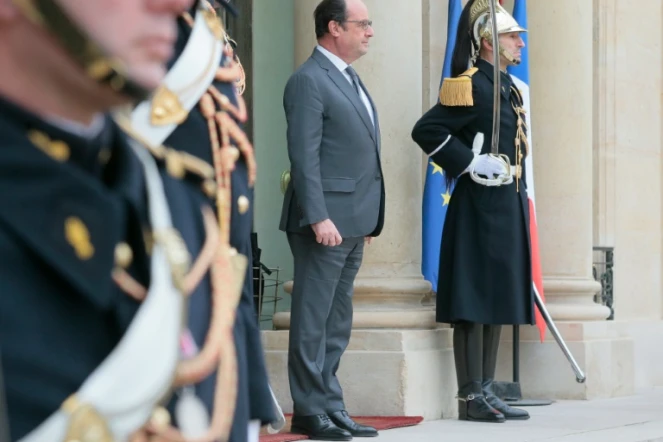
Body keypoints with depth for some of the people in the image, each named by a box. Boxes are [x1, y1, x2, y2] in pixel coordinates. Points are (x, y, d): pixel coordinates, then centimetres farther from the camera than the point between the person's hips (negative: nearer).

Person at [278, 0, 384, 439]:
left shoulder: (351, 79, 18)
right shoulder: (309, 80, -10)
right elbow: (304, 155, -16)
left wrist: (369, 217, 17)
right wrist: (318, 217, -22)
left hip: (353, 221, 9)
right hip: (326, 220, -9)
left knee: (338, 321, 13)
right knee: (313, 319, -3)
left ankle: (330, 405, 18)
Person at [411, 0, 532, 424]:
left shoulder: (507, 87, 16)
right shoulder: (472, 86, -13)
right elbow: (426, 131, -20)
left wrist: (517, 191, 17)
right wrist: (470, 164, -19)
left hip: (506, 209, 10)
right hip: (480, 208, -10)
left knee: (498, 300, 11)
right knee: (475, 301, -6)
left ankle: (486, 392, 16)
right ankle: (471, 397, -3)